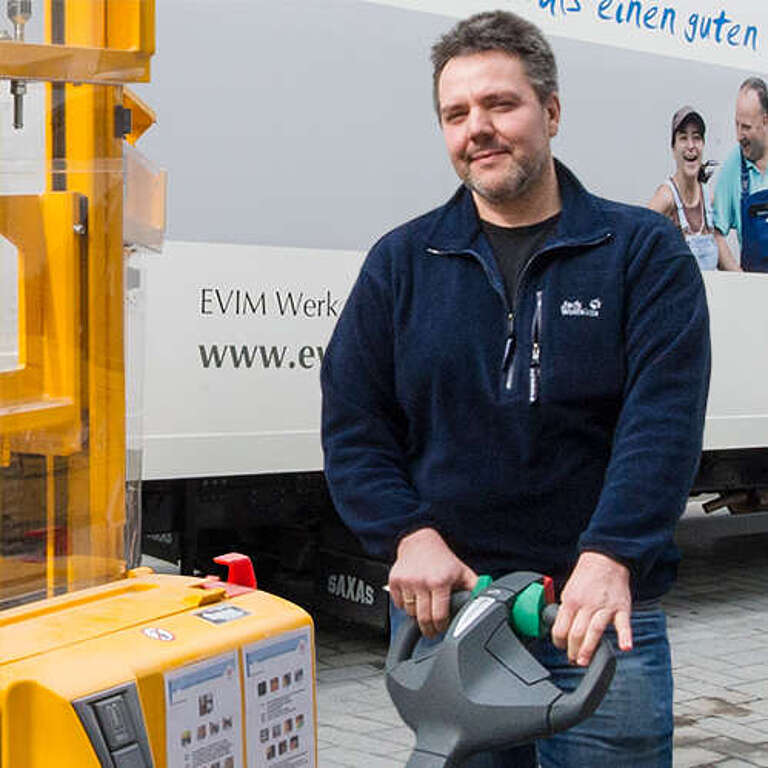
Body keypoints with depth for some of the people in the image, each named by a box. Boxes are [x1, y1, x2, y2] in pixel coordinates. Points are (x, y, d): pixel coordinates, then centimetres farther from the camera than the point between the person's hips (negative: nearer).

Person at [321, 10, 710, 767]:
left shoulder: (644, 252, 0)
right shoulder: (401, 262, 7)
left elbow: (663, 423, -11)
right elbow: (351, 426, 4)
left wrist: (609, 557, -25)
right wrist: (409, 536, -11)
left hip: (600, 612, -2)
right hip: (439, 603, 2)